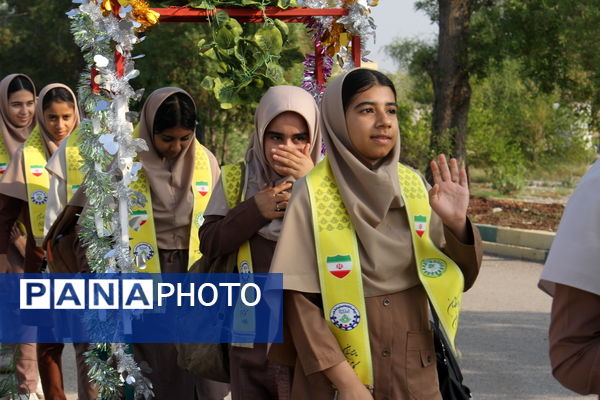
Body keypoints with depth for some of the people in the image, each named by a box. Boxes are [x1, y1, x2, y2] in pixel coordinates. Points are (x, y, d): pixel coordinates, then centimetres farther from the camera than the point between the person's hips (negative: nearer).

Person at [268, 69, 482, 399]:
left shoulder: (413, 184, 1)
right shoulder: (313, 193, -10)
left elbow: (459, 276, 3)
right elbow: (300, 298, -12)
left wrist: (456, 223, -15)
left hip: (415, 372, 4)